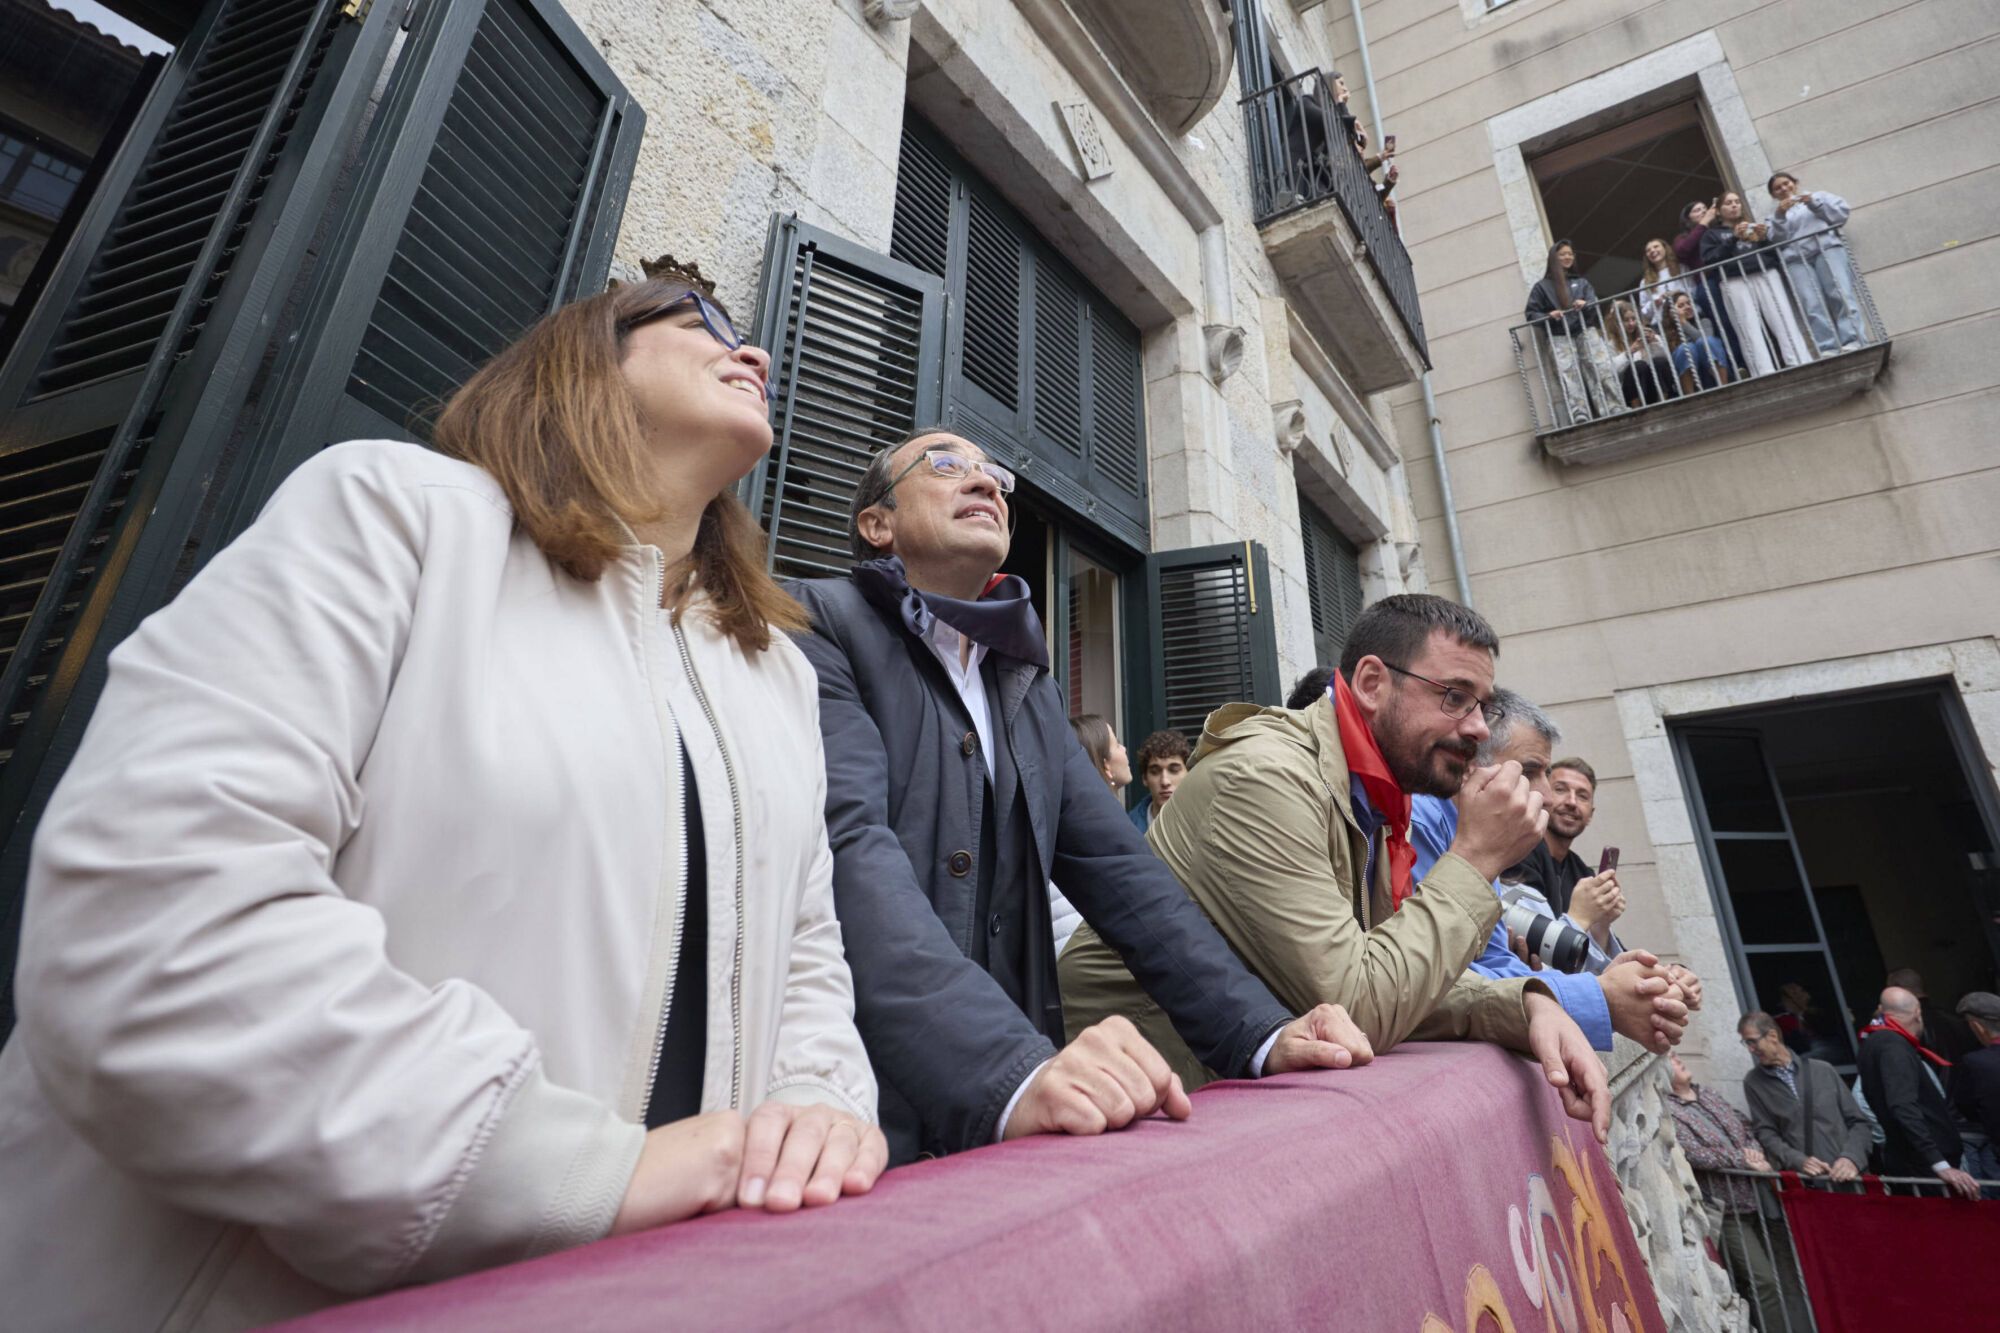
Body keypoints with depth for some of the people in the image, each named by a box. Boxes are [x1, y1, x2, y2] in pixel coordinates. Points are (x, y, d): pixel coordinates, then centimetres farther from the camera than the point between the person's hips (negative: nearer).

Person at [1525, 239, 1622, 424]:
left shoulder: (1581, 282, 26)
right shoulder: (1542, 287, 16)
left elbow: (1594, 304, 13)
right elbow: (1531, 314, 8)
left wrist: (1585, 305, -11)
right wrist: (1548, 316, -12)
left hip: (1585, 331, 2)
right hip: (1559, 338, -2)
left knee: (1603, 370, -16)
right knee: (1569, 376, -22)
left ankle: (1616, 411, -22)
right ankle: (1580, 417, -33)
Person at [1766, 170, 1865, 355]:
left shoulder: (1818, 195, 28)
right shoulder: (1776, 213, 30)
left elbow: (1842, 212, 13)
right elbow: (1777, 240, 11)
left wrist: (1815, 203, 3)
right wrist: (1779, 216, -1)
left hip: (1826, 247, 0)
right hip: (1796, 259, 0)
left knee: (1841, 294, -22)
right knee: (1812, 305, -21)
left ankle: (1852, 341, -32)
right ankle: (1827, 349, -31)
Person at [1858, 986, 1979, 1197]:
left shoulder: (1879, 1041, 13)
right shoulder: (1893, 1045, -17)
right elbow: (1904, 1108, -27)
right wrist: (1941, 1165, -29)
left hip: (1918, 1164, 10)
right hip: (1922, 1168, -10)